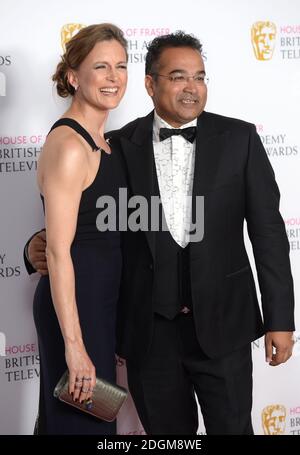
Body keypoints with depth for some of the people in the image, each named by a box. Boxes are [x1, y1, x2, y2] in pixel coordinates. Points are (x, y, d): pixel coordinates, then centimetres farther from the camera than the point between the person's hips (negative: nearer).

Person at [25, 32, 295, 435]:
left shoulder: (238, 139, -1)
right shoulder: (120, 146, 0)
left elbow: (268, 230, -1)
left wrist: (280, 318, -4)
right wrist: (43, 245, -10)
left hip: (221, 321, -1)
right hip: (149, 328, 1)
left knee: (233, 427, 9)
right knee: (166, 432, 14)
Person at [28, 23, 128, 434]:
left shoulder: (102, 142, 10)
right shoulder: (68, 145, -19)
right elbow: (58, 251, -22)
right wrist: (75, 345, -25)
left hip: (101, 299, 9)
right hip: (74, 303, -9)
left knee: (94, 414, 19)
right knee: (80, 421, 2)